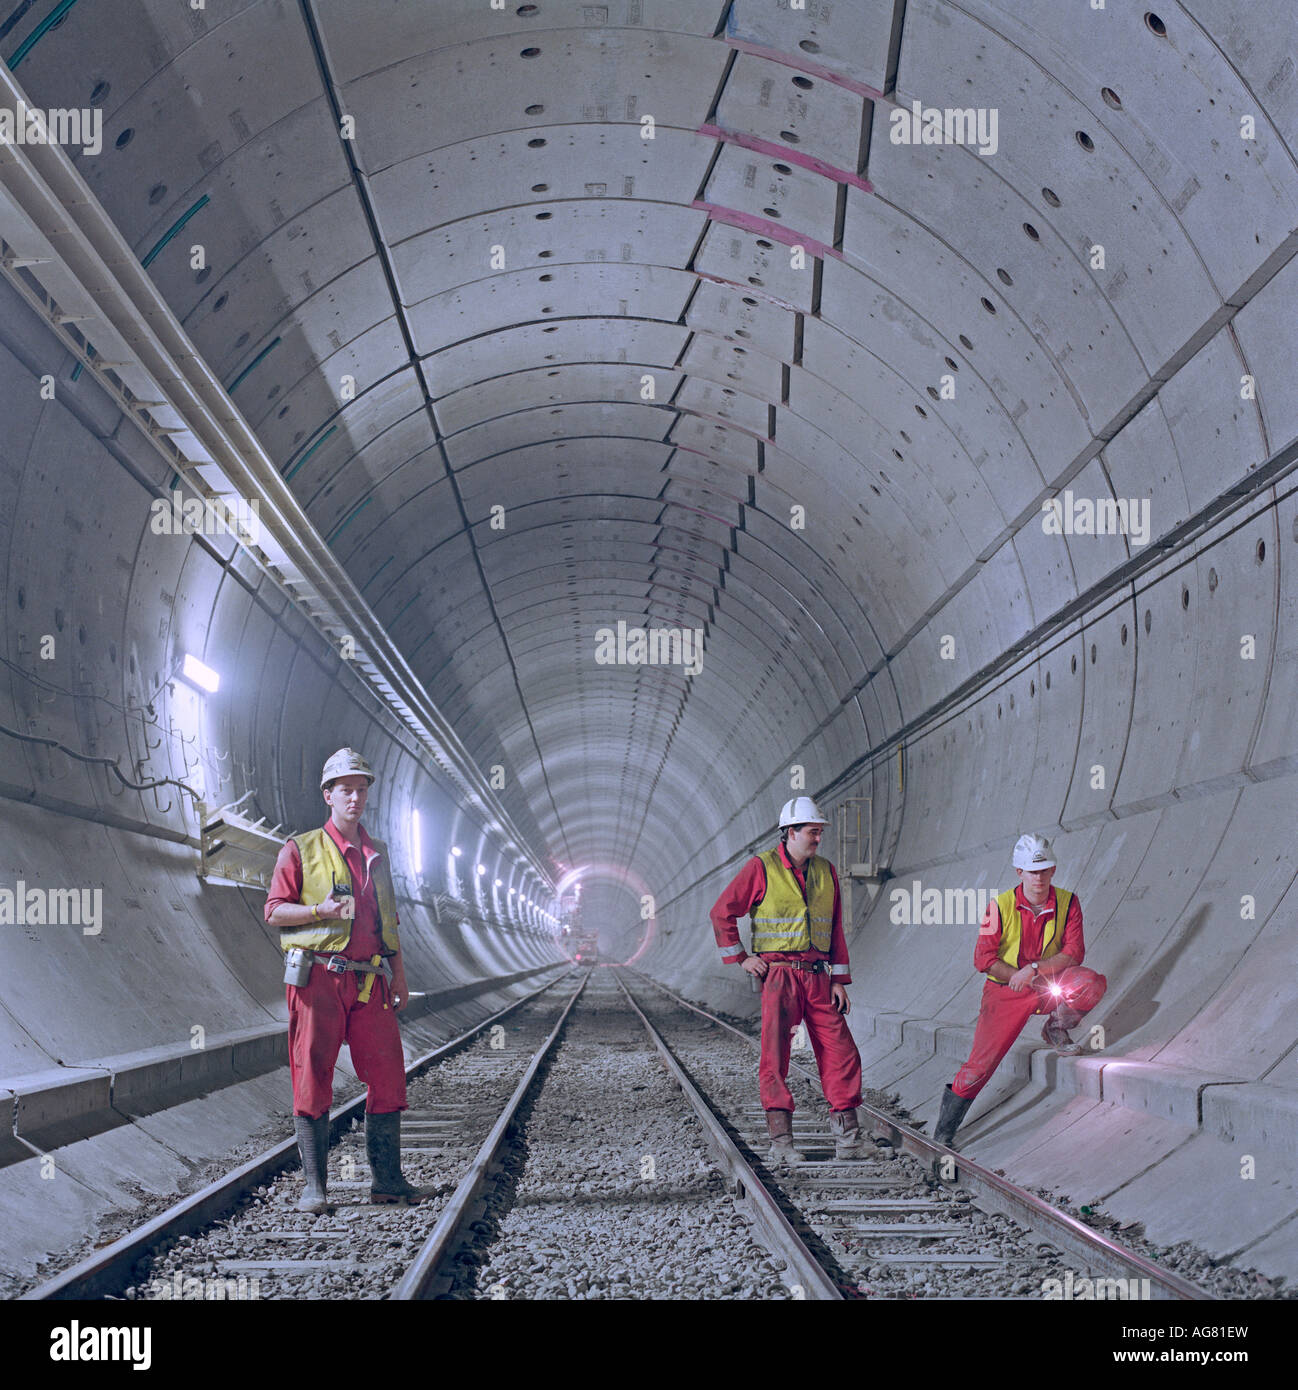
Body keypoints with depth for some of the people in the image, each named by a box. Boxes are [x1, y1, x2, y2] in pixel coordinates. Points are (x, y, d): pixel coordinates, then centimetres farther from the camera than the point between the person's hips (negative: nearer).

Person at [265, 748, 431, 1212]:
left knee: (388, 1077, 1)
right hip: (318, 977, -4)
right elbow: (274, 910, -1)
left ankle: (386, 1179, 11)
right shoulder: (301, 850, 3)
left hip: (369, 981, 5)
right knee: (312, 1079, -2)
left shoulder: (377, 853, 18)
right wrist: (321, 910, -17)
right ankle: (314, 1186, 4)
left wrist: (399, 976, 15)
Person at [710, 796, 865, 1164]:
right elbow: (722, 913, 1)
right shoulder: (761, 868, -3)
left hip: (817, 978, 4)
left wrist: (839, 980, 7)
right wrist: (740, 957, -2)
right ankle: (781, 1142, -3)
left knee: (840, 1050, -3)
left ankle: (846, 1133, 9)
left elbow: (835, 930, 13)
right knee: (775, 1055, -7)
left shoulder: (826, 872, 12)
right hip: (779, 975, -4)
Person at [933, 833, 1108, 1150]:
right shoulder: (1000, 906, -12)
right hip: (1006, 991, -2)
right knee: (981, 1064, -7)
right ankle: (943, 1133, 8)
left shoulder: (1068, 902, -7)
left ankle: (1056, 1029, 2)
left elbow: (1074, 953, -10)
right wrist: (1027, 980, -17)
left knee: (1091, 983, -27)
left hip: (1050, 983, 2)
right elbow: (983, 959, -11)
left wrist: (1035, 969, -24)